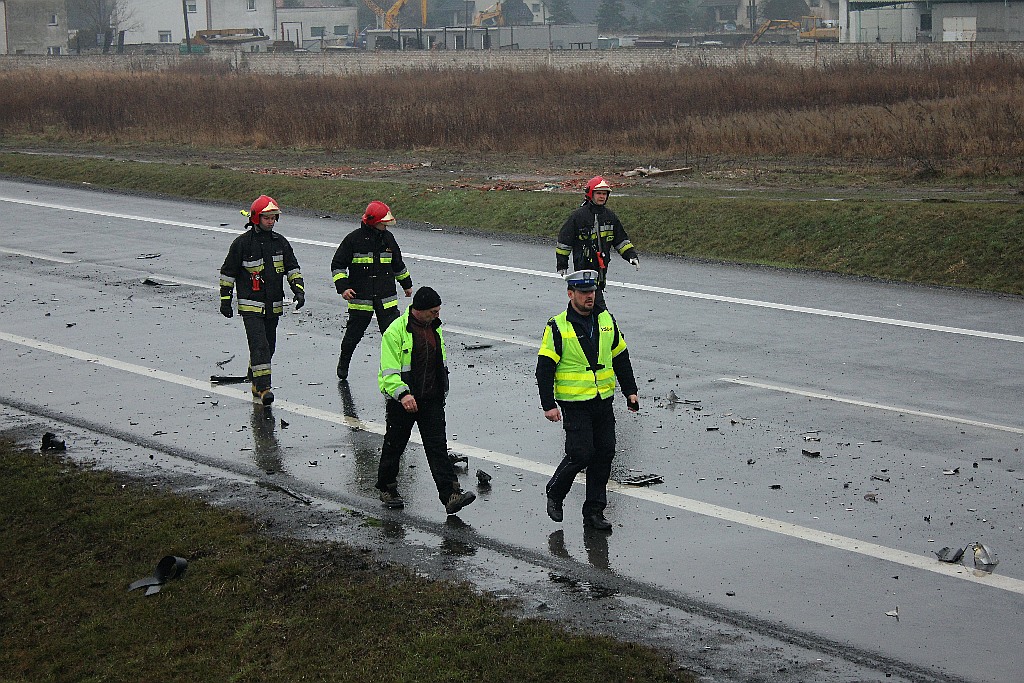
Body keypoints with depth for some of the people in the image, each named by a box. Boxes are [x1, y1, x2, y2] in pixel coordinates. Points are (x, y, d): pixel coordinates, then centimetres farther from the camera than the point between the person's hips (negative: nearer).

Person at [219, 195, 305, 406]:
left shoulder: (280, 242, 7)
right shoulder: (242, 243, -7)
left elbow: (292, 267, 13)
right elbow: (228, 273, 0)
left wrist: (298, 289, -1)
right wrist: (225, 300, 0)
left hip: (273, 306, 6)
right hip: (250, 305, -6)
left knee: (268, 346, 12)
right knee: (259, 345, -16)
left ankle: (255, 380, 30)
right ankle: (263, 388, -18)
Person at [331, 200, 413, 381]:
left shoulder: (388, 238, 7)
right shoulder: (354, 239, -7)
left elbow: (397, 264, 23)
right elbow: (338, 265, -2)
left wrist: (406, 284, 30)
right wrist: (343, 287, -12)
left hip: (386, 298, 3)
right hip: (361, 297, -3)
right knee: (354, 333, 9)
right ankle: (343, 362, 33)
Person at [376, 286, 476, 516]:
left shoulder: (434, 328, 8)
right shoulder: (396, 331, -14)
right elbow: (389, 370, -20)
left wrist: (442, 393, 24)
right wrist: (403, 394, -33)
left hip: (431, 399, 5)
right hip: (402, 400, -5)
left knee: (438, 445, -4)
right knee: (394, 445, 9)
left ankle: (451, 494, -12)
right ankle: (387, 489, 29)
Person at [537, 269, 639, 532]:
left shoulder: (606, 320, 8)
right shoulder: (557, 327, -8)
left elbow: (621, 357, 18)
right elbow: (545, 368, -9)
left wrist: (630, 391, 14)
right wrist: (548, 405, -15)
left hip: (603, 401, 5)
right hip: (574, 403, -5)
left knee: (604, 453, 4)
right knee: (580, 454, -12)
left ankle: (594, 511, 14)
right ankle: (555, 493, 15)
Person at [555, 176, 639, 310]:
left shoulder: (610, 216, 12)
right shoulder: (578, 216, -5)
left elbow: (621, 240, 20)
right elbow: (564, 241, 1)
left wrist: (632, 255, 7)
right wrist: (561, 264, 2)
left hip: (602, 266, 6)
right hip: (584, 264, -6)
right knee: (597, 300, -15)